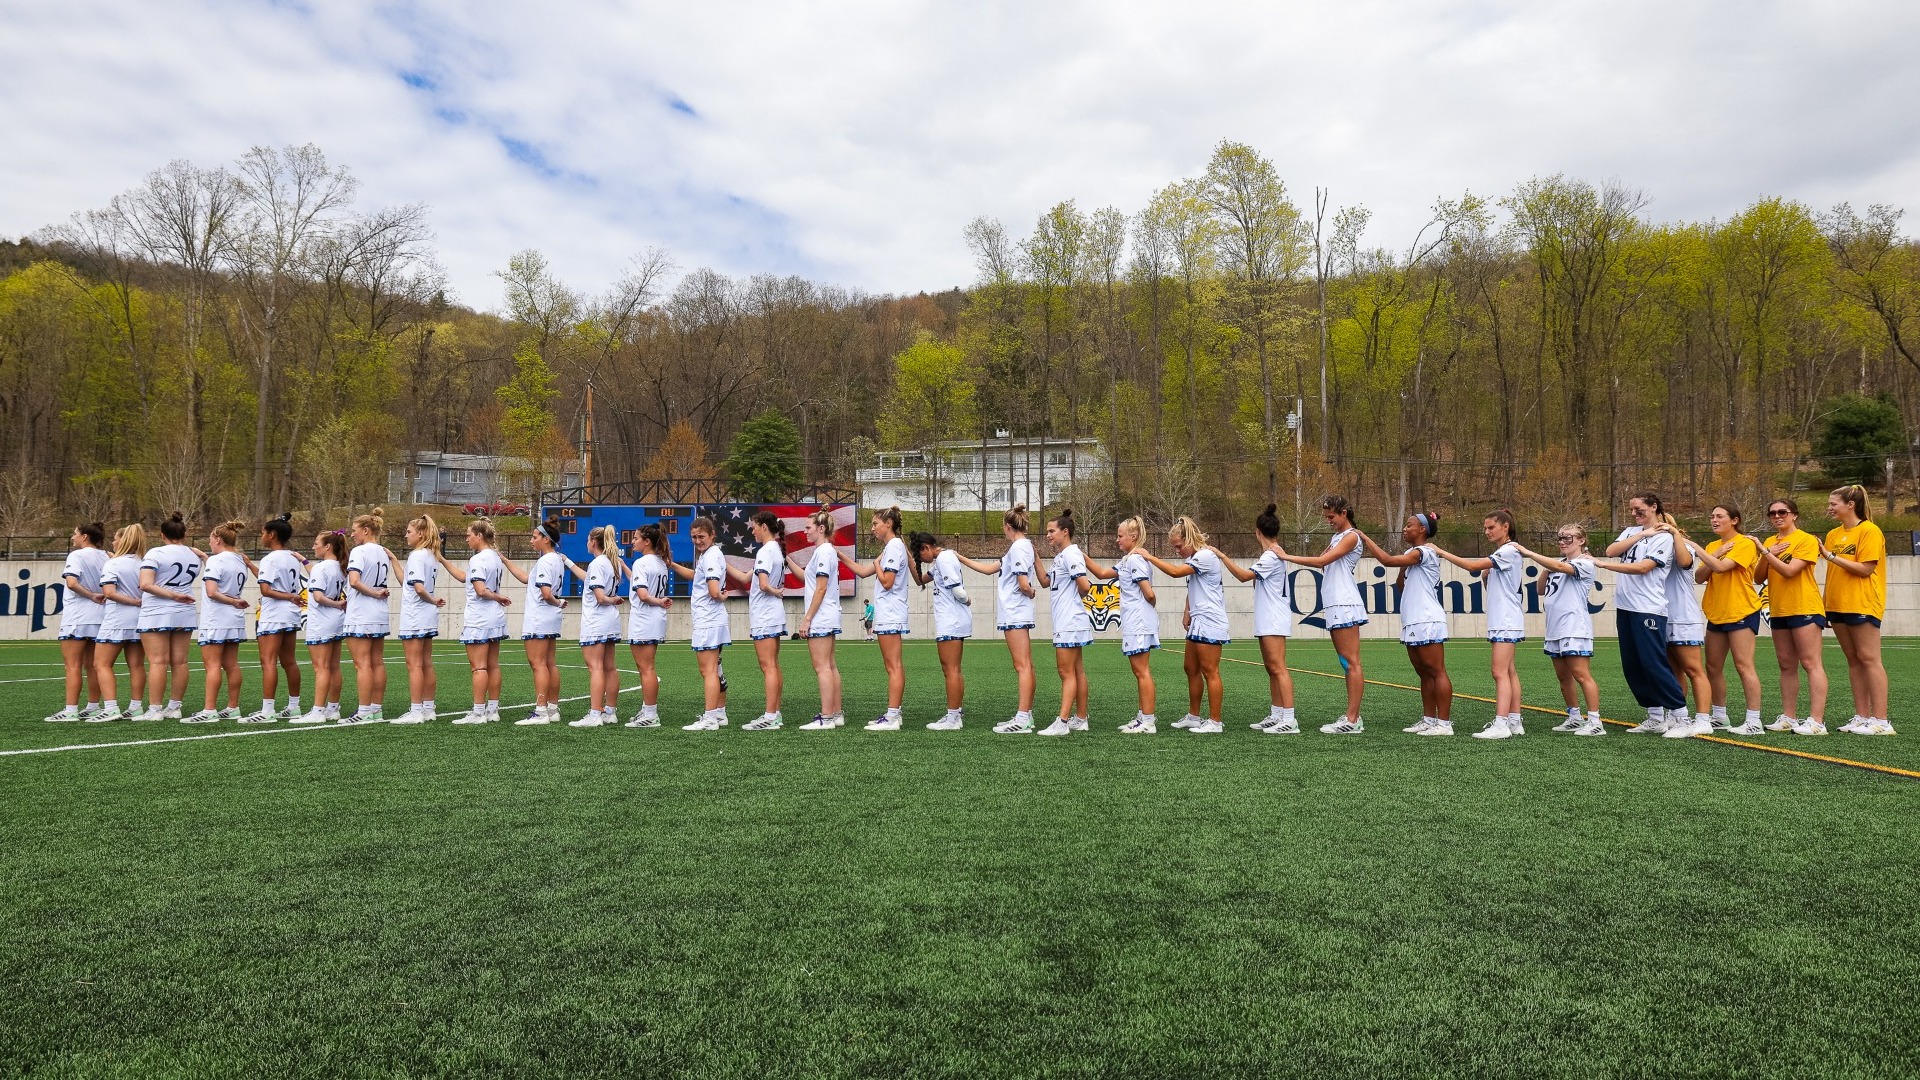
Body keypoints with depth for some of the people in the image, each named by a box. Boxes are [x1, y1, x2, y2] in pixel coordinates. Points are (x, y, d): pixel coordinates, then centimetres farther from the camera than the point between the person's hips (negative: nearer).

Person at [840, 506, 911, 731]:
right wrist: (840, 555, 17)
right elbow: (863, 572, 21)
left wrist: (876, 565, -3)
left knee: (893, 667, -9)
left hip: (890, 616, -10)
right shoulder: (890, 547, 18)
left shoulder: (894, 546, -12)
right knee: (894, 667, 11)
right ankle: (893, 714, 15)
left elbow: (887, 582, -18)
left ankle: (892, 717, -8)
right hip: (889, 616, 10)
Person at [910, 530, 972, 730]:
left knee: (950, 670, -7)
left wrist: (966, 601, 0)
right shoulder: (944, 558, 17)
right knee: (954, 670, 14)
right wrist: (909, 559, 13)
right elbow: (920, 580, 24)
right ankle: (958, 713, 19)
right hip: (954, 622, 10)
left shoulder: (943, 559, -14)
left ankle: (953, 718, -5)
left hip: (950, 623, -10)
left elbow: (958, 590, -20)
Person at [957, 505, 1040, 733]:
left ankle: (1022, 718, -11)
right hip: (1017, 614, 10)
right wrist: (961, 559, 24)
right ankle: (1026, 715, 13)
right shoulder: (1021, 546, 19)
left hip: (1015, 614, -10)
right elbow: (989, 569, 24)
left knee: (1022, 666, -10)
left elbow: (1023, 584, -19)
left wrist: (1031, 593, 2)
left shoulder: (1018, 547, -12)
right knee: (1025, 667, 9)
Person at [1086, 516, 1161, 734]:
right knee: (1140, 672, 13)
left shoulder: (1135, 559, -13)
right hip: (1136, 624, 10)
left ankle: (1148, 721, -4)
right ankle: (1143, 717, 19)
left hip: (1138, 624, -10)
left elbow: (1149, 593, -18)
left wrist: (1149, 606, 3)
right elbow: (1102, 573, 25)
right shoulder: (1127, 561, 17)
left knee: (1142, 672, -7)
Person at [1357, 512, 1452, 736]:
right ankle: (1429, 720, 18)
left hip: (1427, 621, -10)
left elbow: (1387, 560, -24)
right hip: (1413, 622, 10)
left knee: (1436, 671, -7)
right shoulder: (1412, 553, 18)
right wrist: (1403, 568, 5)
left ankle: (1444, 723, -5)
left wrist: (1365, 538, -16)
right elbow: (1400, 586, 20)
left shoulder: (1425, 552, -12)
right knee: (1424, 673, 12)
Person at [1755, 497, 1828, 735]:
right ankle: (1788, 718, 14)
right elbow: (1760, 577, 6)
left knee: (1811, 663, -8)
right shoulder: (1770, 541, 12)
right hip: (1779, 611, 7)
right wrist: (1767, 554, -8)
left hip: (1805, 608, -7)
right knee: (1786, 666, 9)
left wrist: (1764, 551, -19)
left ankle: (1817, 721, -11)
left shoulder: (1806, 540, -7)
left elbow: (1789, 571, -19)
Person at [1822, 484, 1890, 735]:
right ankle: (1862, 717, 10)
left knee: (1869, 658, -7)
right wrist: (1828, 602, 9)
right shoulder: (1833, 534, 12)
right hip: (1838, 605, 7)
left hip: (1862, 605, -7)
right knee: (1853, 659, 7)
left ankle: (1881, 721, -5)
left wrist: (1831, 556, -19)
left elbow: (1865, 569, -16)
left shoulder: (1869, 531, -8)